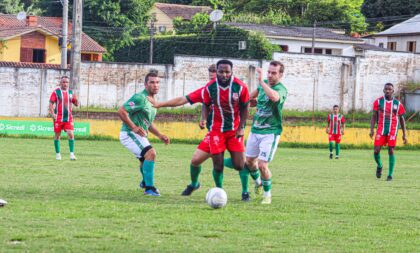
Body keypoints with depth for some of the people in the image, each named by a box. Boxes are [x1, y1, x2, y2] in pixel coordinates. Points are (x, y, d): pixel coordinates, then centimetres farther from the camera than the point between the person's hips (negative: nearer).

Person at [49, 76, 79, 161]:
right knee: (57, 135, 5)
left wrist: (75, 99, -8)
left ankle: (72, 154, -8)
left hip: (68, 118, 2)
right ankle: (57, 154, 17)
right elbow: (51, 103, -4)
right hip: (58, 118, -2)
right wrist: (52, 113, -18)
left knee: (71, 134, -11)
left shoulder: (71, 92, 10)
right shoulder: (56, 92, -1)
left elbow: (77, 104, 14)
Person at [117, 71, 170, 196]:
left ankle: (145, 182, 59)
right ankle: (149, 187, -24)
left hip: (138, 135, 11)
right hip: (129, 134, -11)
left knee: (145, 158, 31)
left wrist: (159, 135, 15)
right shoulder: (140, 98, -19)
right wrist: (134, 127, -27)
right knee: (151, 153, -26)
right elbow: (121, 111, -25)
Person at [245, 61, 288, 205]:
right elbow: (252, 96, 28)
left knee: (262, 165, -13)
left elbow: (274, 97, -44)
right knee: (249, 160, 16)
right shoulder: (264, 84, 4)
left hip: (270, 133, -7)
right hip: (255, 130, 7)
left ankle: (267, 194, 8)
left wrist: (261, 81, -39)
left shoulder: (281, 89, -18)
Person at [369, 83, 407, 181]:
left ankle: (390, 174, 1)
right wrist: (371, 130, -8)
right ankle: (379, 166, 24)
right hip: (381, 129, 1)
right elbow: (374, 116, 5)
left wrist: (404, 135, 7)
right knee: (376, 151, -7)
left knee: (391, 151, -7)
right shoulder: (378, 102, 3)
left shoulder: (398, 104, 3)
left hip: (392, 130, -1)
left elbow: (402, 119, 10)